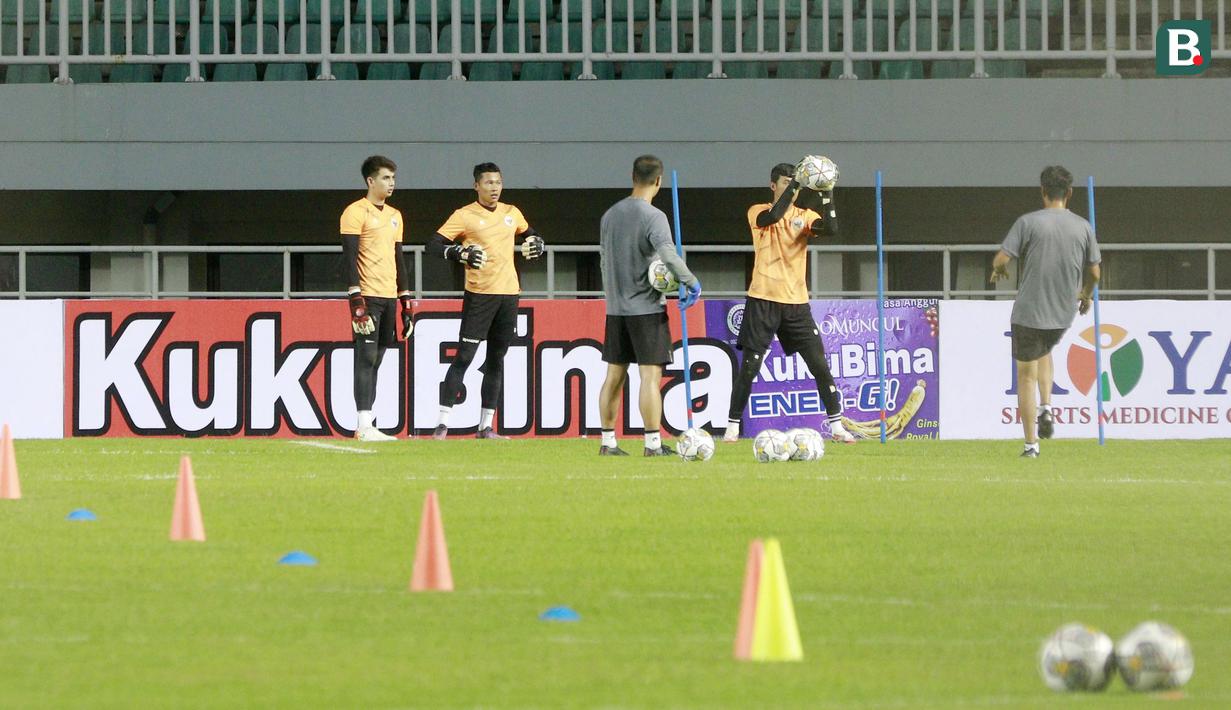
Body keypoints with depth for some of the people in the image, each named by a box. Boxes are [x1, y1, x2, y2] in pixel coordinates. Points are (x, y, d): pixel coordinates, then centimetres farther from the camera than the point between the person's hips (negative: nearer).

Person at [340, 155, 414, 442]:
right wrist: (356, 301, -20)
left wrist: (407, 303, 17)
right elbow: (349, 257, -12)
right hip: (368, 296, -8)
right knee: (366, 359, -11)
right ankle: (364, 426, -15)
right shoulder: (356, 212, -6)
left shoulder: (394, 215, 19)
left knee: (375, 360, 8)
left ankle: (368, 428, 9)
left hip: (389, 297, 8)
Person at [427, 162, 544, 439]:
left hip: (508, 293, 6)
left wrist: (536, 243, 4)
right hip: (479, 294, -6)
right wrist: (462, 253, -26)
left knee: (497, 360, 8)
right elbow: (434, 245, -9)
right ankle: (443, 422, -7)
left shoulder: (512, 213, 12)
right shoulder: (464, 216, -5)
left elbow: (528, 233, 28)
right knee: (464, 356, -9)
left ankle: (485, 426, 14)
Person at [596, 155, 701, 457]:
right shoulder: (653, 216, -13)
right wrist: (692, 283, -13)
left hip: (615, 307, 7)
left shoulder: (610, 215, 10)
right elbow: (668, 255, -24)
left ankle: (608, 442, 13)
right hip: (647, 307, -7)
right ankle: (653, 443, -8)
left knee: (614, 376, 11)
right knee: (651, 375, -5)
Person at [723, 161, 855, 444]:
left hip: (796, 303, 3)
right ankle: (732, 427, 8)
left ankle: (837, 426, 5)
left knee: (820, 365, -1)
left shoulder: (804, 216, 8)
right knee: (749, 367, -2)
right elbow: (772, 217, -24)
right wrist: (795, 184, -27)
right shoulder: (758, 212, 0)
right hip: (763, 301, -3)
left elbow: (831, 229, -11)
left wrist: (827, 194, -20)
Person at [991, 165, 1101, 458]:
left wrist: (998, 270, 11)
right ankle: (1046, 408, 11)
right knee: (1044, 352, 32)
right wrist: (1086, 295, 27)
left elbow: (1001, 259, -13)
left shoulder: (1028, 222, -9)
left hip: (1028, 311, -4)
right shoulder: (1083, 227, 1)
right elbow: (1094, 272, 7)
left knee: (1026, 374, 7)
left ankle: (1031, 444, 5)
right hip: (1064, 313, 4)